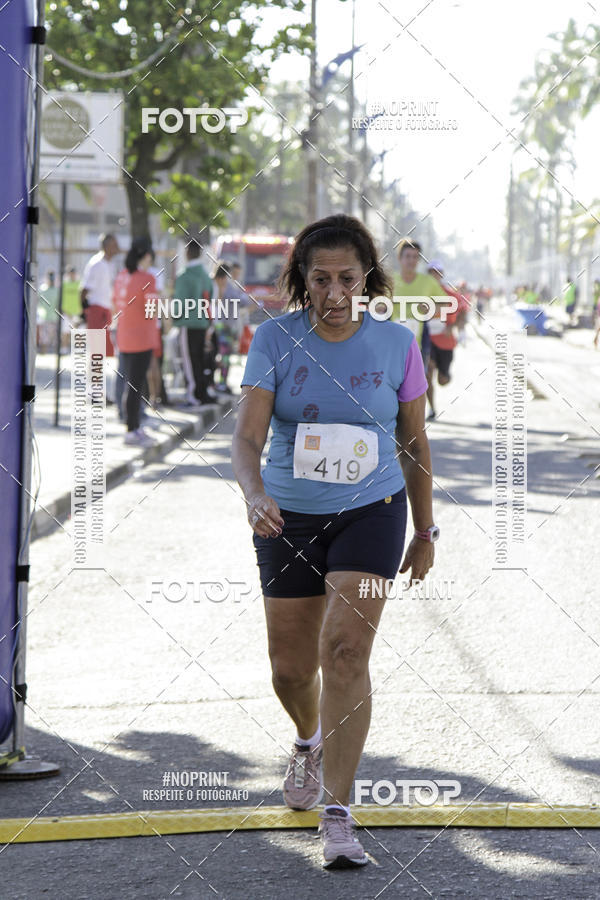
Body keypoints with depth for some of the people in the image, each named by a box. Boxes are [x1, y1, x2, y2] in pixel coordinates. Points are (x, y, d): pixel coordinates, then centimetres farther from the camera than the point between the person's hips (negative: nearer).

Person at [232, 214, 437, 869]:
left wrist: (425, 532, 11)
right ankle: (310, 742, 45)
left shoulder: (395, 344, -5)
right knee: (290, 669, 8)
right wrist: (255, 496, -37)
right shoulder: (275, 339, -8)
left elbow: (414, 441, 6)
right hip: (289, 518, 1)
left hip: (371, 511, -1)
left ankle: (338, 817, -15)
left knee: (345, 651, -17)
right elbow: (247, 435, -17)